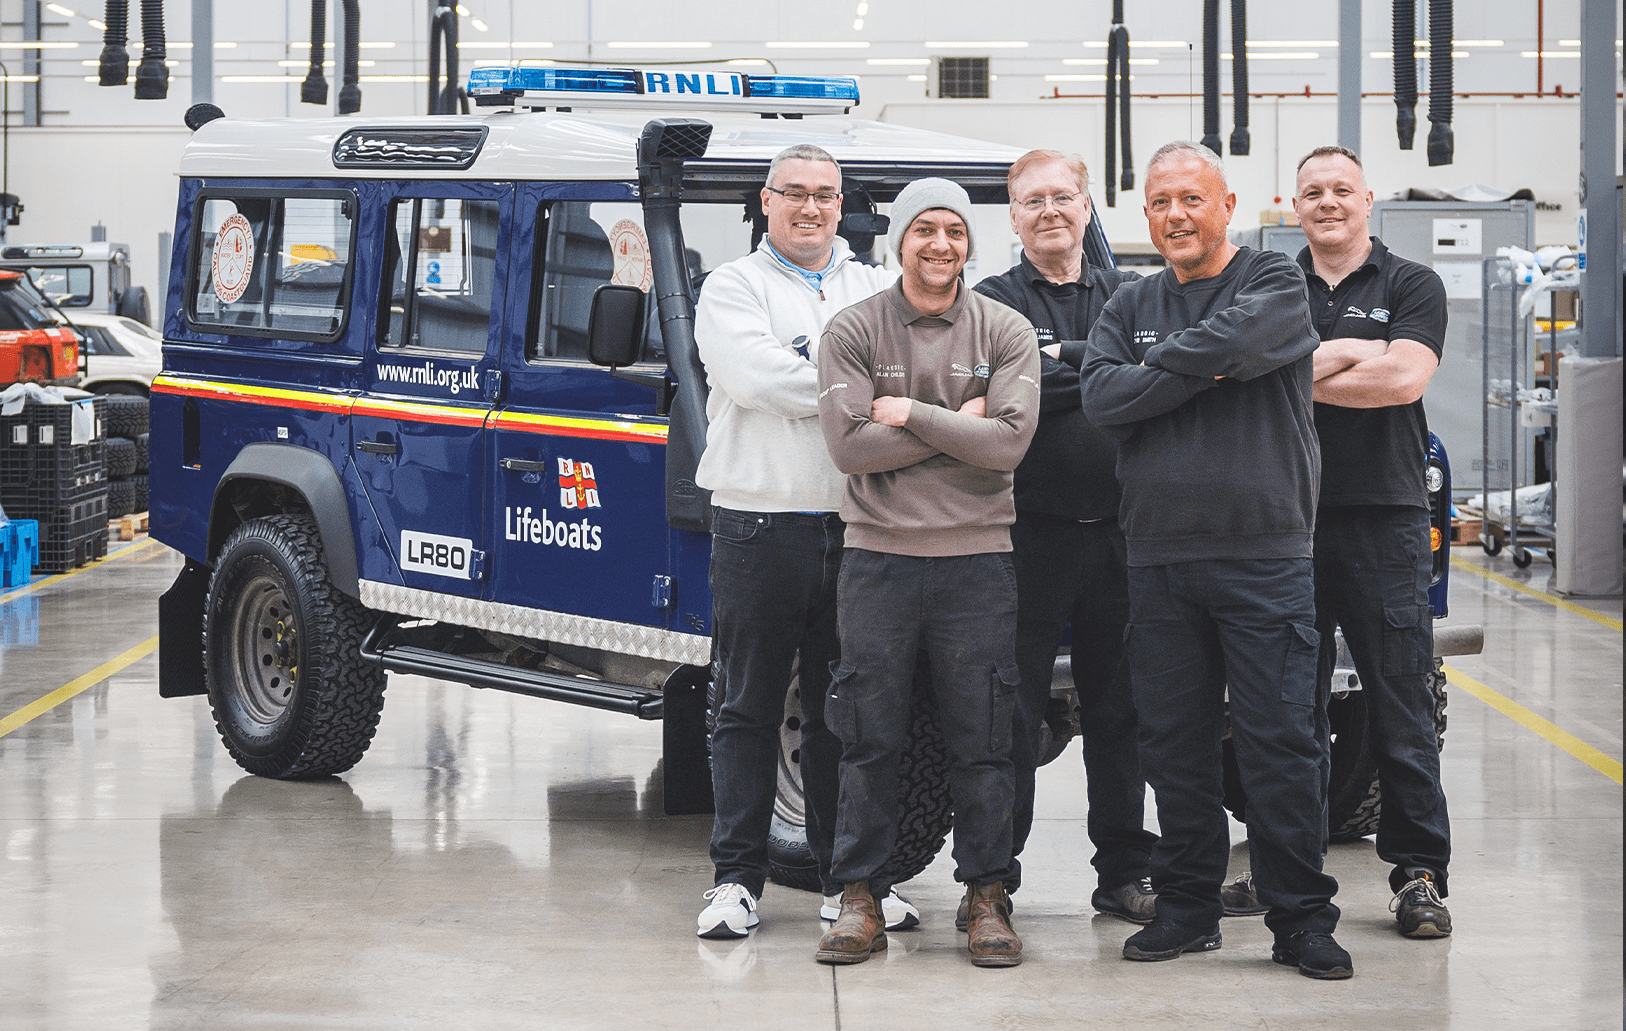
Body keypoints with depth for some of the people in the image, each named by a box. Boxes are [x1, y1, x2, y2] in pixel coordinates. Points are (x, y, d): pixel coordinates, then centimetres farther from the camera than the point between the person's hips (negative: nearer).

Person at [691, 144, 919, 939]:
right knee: (750, 711, 3)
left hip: (855, 529, 3)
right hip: (759, 528, -3)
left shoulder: (878, 292, 15)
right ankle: (736, 878, 8)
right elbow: (760, 379, -13)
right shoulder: (732, 289, 3)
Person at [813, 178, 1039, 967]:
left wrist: (909, 413, -10)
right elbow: (849, 445, -8)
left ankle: (987, 896, 11)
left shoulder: (1005, 332, 4)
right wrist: (956, 426, -9)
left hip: (976, 557, 0)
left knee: (980, 739, 3)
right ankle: (860, 899, 10)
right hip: (878, 554, 0)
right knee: (869, 737, 3)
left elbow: (1010, 441, -9)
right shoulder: (853, 332, 2)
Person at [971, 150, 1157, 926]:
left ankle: (1125, 873, 18)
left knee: (1119, 710, 9)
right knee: (1012, 715, 0)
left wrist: (1065, 363, -12)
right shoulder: (994, 302, 2)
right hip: (1031, 533, -3)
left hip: (1119, 533, 3)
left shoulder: (1128, 296, 13)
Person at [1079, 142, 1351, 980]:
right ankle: (1187, 909, 18)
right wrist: (1200, 371, -10)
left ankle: (1301, 920, 2)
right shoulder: (1130, 306, 14)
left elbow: (1240, 340, -20)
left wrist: (1155, 367, -5)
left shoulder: (1275, 284, 2)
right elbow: (1101, 398, -2)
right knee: (1174, 744, 7)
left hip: (1264, 554, -4)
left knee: (1280, 742, -4)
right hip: (1159, 558, 4)